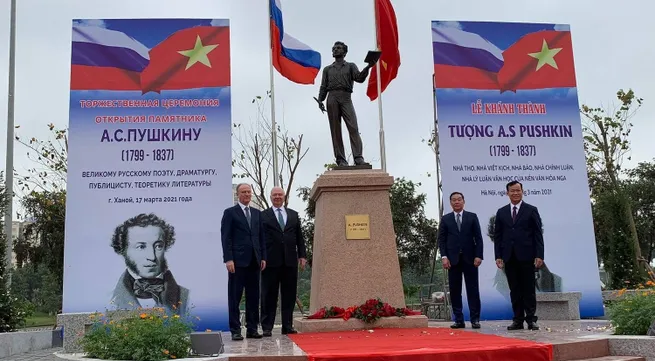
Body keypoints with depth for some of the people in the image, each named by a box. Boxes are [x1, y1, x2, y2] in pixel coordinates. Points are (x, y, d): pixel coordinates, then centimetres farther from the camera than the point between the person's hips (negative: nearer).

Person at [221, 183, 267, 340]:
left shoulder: (257, 213, 16)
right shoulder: (230, 213, 1)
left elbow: (261, 237, 16)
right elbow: (225, 237, -5)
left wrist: (263, 257, 8)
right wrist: (228, 259, -13)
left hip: (254, 261, 5)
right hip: (238, 261, -5)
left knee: (253, 296, 7)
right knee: (235, 297, 0)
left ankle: (252, 329, 14)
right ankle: (235, 330, 5)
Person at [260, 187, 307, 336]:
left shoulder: (294, 215, 15)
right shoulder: (263, 216, 5)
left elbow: (299, 237, 14)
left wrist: (302, 255, 5)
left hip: (290, 261, 3)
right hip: (271, 261, -3)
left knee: (289, 295, 6)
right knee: (269, 295, 1)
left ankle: (287, 326, 14)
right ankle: (267, 328, 7)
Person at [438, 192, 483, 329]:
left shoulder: (472, 217, 8)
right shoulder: (445, 219, 9)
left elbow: (478, 238, 4)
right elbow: (442, 240, 6)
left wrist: (478, 256, -6)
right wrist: (444, 257, -6)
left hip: (470, 258, -1)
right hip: (453, 259, 1)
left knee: (473, 290, 0)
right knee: (455, 291, 2)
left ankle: (475, 319, 4)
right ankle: (459, 320, 7)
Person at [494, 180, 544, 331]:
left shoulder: (531, 210, 4)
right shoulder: (501, 212, 12)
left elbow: (538, 234, 0)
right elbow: (497, 236, 10)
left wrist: (539, 255, -8)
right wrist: (498, 256, 1)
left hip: (526, 256, -2)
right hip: (509, 257, 3)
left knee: (529, 289, 1)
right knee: (514, 290, 4)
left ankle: (531, 319, 5)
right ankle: (518, 319, 7)